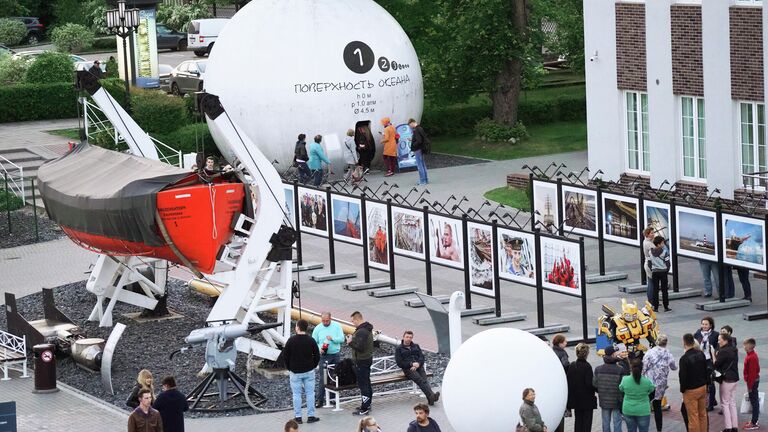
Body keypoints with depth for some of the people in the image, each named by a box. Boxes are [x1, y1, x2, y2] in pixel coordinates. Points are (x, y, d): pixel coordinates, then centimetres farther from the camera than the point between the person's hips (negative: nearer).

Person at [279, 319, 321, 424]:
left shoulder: (291, 340, -9)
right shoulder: (311, 340, -4)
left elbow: (285, 356, -5)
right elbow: (317, 356, 0)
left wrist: (289, 368, 8)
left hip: (295, 372, -1)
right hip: (309, 372, 1)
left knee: (296, 394, 4)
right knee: (310, 393, 6)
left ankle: (297, 417, 5)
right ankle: (310, 416, 7)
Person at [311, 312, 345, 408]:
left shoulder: (337, 326, 0)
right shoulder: (318, 328, -1)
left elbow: (342, 339, -4)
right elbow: (313, 342, 2)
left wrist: (333, 338, -22)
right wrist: (319, 349, -17)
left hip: (336, 355, 2)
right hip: (324, 356, -2)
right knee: (323, 378, -9)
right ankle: (319, 399, -9)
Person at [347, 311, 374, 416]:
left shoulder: (361, 332, -23)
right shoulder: (368, 329, 11)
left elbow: (360, 347, -28)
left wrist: (350, 342, -14)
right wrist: (353, 338, 10)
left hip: (361, 362, -11)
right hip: (368, 359, 11)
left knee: (363, 384, -7)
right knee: (367, 384, 18)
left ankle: (364, 409, -5)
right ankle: (367, 405, 28)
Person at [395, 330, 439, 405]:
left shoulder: (416, 346, 26)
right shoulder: (399, 349, 14)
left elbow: (422, 357, 15)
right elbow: (399, 363, 3)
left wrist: (418, 364, -7)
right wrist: (411, 364, -9)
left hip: (419, 366, 3)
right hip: (408, 369, -3)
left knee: (424, 379, -27)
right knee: (420, 380, -30)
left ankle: (430, 399, -47)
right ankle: (431, 395, -49)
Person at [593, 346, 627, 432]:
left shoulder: (598, 369, -6)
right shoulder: (620, 370, -16)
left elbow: (595, 384, -3)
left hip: (604, 400, 3)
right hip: (616, 401, -3)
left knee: (606, 423, 13)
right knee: (617, 423, 6)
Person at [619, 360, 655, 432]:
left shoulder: (625, 380, -14)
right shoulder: (646, 381, -18)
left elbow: (621, 389, 5)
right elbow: (651, 389, 3)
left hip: (628, 411, 2)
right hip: (643, 412, -2)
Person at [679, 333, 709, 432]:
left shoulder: (684, 359, -21)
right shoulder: (701, 354, 0)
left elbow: (683, 376, -17)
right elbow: (706, 371, 9)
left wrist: (682, 390, -2)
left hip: (691, 390, -7)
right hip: (703, 387, 7)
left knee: (693, 416, 0)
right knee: (702, 414, 16)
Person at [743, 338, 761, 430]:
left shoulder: (751, 357, -23)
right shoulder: (752, 355, 8)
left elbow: (752, 373, -23)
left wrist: (750, 386, -20)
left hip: (752, 382, -10)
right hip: (754, 381, 10)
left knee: (754, 402, -4)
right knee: (754, 401, 16)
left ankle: (754, 423, 1)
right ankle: (754, 421, 24)